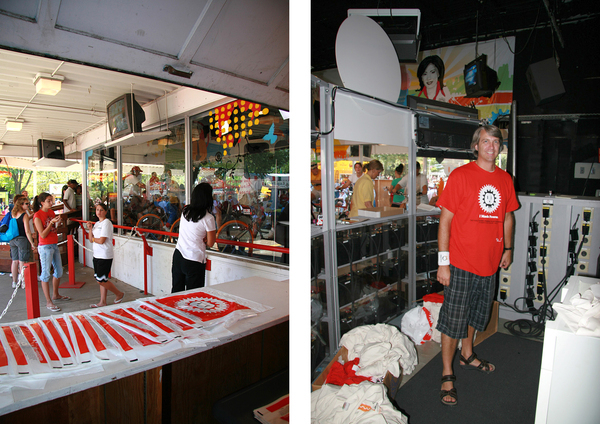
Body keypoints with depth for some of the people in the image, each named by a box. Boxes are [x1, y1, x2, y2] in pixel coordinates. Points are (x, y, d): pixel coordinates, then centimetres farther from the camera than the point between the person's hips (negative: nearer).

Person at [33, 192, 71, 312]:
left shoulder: (52, 212, 10)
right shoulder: (37, 215, -13)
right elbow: (43, 235, -16)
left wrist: (58, 223, 0)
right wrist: (51, 222, -22)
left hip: (54, 245, 8)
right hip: (45, 247, -8)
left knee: (59, 271, 16)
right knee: (46, 274, -2)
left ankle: (55, 295, 34)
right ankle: (48, 302, 4)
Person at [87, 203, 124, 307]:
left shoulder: (106, 223, -12)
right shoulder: (97, 224, 15)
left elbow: (101, 241, -18)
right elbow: (91, 240, 11)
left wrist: (93, 239, 0)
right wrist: (90, 229, -1)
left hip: (105, 256, -9)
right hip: (97, 255, 9)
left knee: (101, 280, -6)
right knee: (100, 280, 12)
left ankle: (119, 294, 12)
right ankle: (102, 302, 20)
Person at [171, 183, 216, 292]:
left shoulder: (185, 211, 3)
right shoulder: (208, 218, -15)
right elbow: (210, 243, -8)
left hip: (178, 255, 6)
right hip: (194, 261, -6)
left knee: (176, 291, 16)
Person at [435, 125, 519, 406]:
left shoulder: (505, 179, 7)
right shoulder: (460, 175, -11)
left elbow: (507, 216, 20)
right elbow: (445, 219, -13)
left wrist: (508, 248, 17)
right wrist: (443, 261, -16)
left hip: (489, 261, 6)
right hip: (461, 262, -6)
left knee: (477, 312, 22)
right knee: (454, 318, 1)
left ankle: (467, 355, 44)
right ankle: (447, 374, 17)